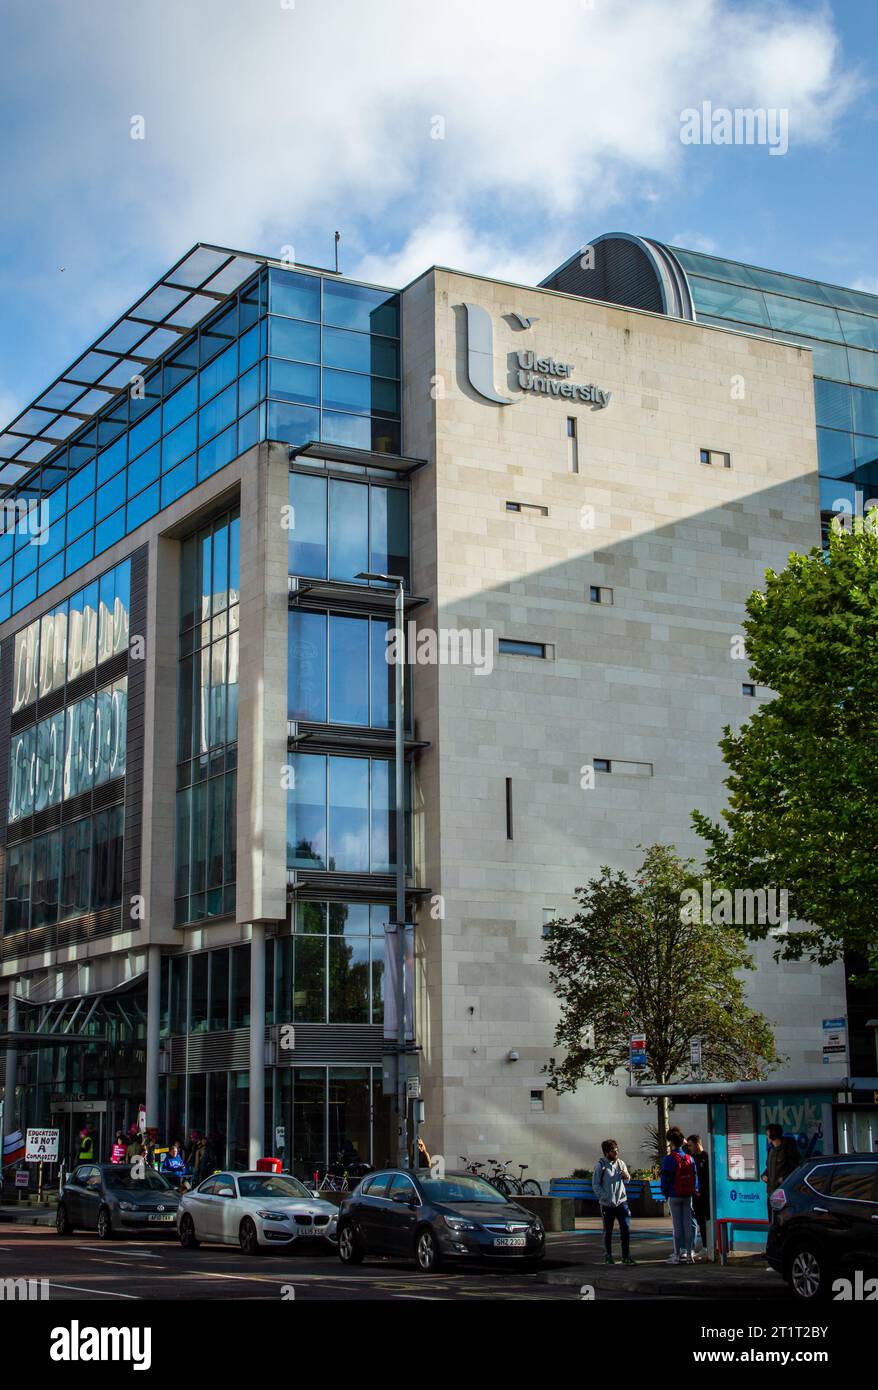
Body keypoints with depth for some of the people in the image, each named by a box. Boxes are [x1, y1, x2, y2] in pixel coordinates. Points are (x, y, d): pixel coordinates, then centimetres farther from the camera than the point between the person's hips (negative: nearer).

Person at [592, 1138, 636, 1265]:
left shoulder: (620, 1163, 5)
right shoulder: (600, 1165, -7)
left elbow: (627, 1181, 16)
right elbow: (595, 1184, -5)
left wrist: (627, 1176, -7)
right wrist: (604, 1197, -14)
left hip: (621, 1202, 3)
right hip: (607, 1205, -3)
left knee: (626, 1229, -4)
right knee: (608, 1231, 8)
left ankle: (626, 1256, 4)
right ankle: (608, 1256, 22)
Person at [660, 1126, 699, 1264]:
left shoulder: (669, 1159, -11)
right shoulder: (690, 1158, 6)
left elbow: (665, 1179, -11)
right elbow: (695, 1177, 7)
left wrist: (665, 1192, 4)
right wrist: (694, 1191, 13)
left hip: (674, 1196, -5)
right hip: (688, 1196, 5)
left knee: (677, 1225, -1)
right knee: (688, 1224, 7)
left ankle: (678, 1255, 0)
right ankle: (688, 1254, 8)